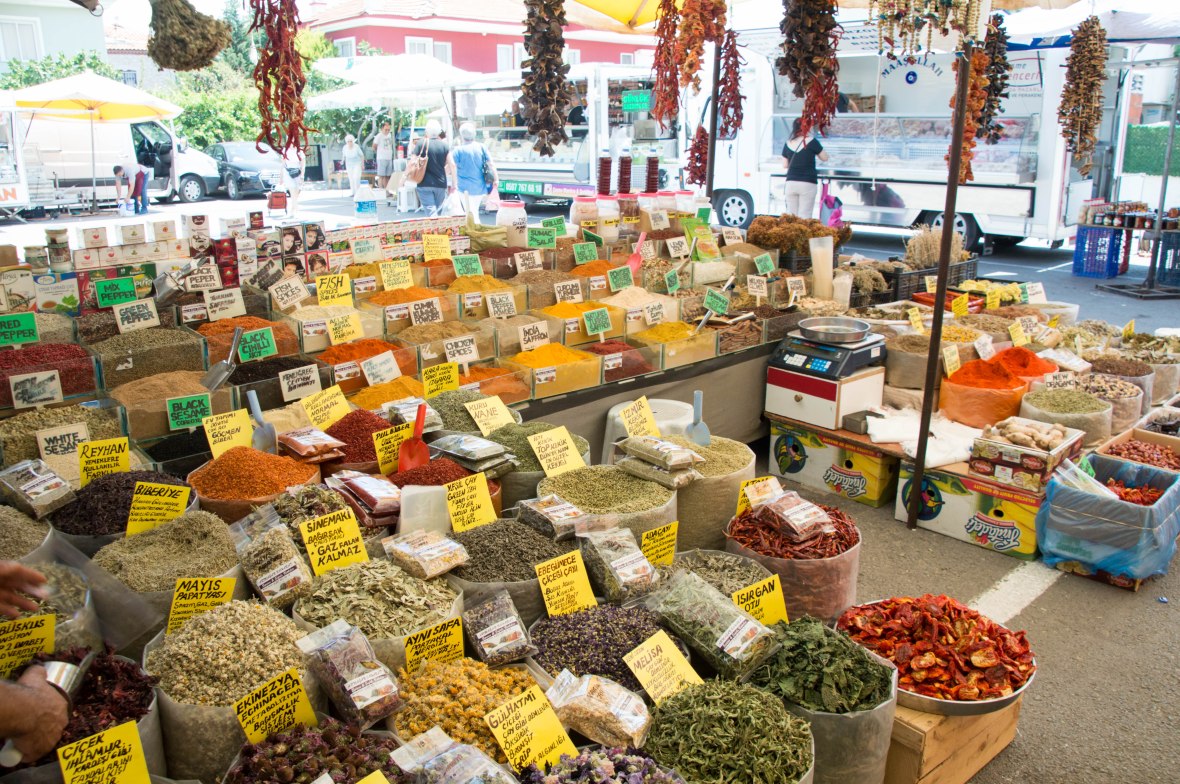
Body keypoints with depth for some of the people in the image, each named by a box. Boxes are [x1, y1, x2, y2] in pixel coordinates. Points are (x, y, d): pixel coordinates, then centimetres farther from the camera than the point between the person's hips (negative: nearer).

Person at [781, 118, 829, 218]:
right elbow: (824, 158, 4)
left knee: (791, 215, 8)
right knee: (804, 216, -4)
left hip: (791, 183, 4)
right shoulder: (811, 142, -6)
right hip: (808, 184, -4)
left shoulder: (788, 144, 5)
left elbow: (785, 165, 10)